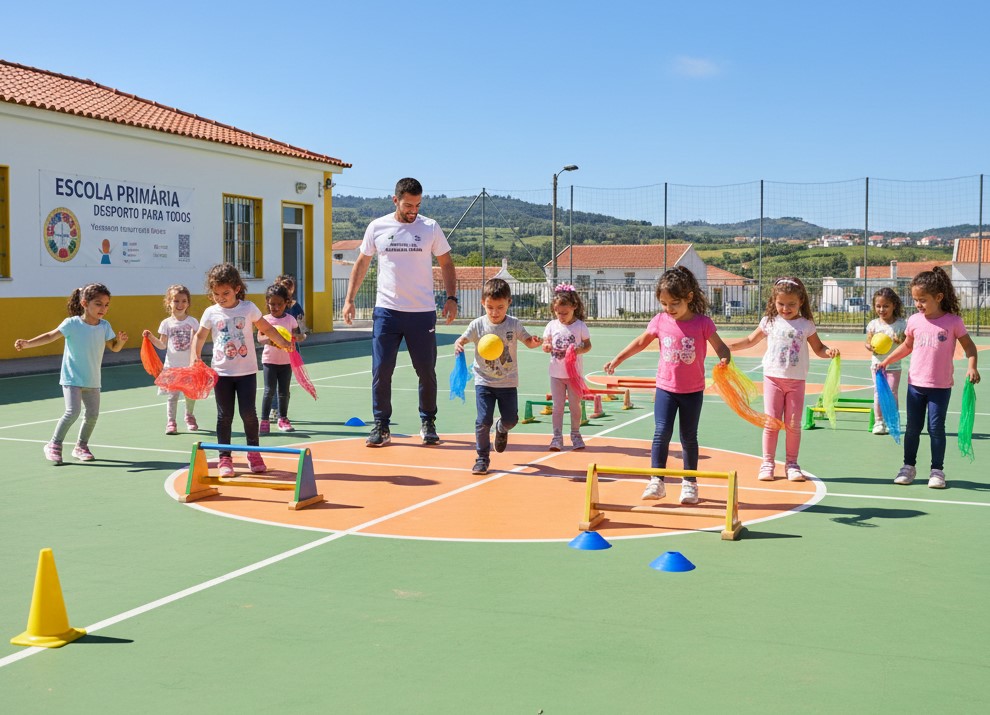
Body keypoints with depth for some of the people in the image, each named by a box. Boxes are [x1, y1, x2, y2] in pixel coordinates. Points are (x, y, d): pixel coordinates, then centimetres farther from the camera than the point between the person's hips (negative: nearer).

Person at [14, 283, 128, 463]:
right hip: (72, 379, -5)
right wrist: (27, 343, -27)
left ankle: (81, 446, 25)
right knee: (73, 411, -18)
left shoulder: (105, 326, 0)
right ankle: (54, 445, -1)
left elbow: (114, 348, 8)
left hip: (92, 381, 5)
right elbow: (50, 336, -15)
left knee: (92, 414, 5)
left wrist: (120, 341, -15)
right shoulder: (72, 323, -12)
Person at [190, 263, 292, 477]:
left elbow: (266, 328, 7)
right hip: (221, 372, 1)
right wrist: (194, 356, -5)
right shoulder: (211, 313, -1)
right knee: (224, 415, 4)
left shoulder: (248, 308, -3)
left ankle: (254, 454, 15)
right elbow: (200, 336, 10)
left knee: (248, 412, -2)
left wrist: (283, 343, -3)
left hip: (246, 371, -1)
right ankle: (225, 459, 11)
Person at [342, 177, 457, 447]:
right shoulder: (377, 227, 3)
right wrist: (349, 299, 4)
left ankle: (428, 423, 21)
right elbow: (361, 263, 11)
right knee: (381, 370, -2)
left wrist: (451, 297, -3)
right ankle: (381, 426, 9)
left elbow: (446, 264, 8)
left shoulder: (430, 228, 1)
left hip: (423, 312, 0)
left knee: (427, 371, 4)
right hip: (387, 311, 0)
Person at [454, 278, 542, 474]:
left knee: (511, 418, 6)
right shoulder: (478, 325, -9)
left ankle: (501, 429, 44)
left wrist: (536, 342, -24)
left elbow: (528, 341, -1)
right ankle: (482, 458, 6)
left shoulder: (514, 324, -7)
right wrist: (458, 345, -30)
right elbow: (462, 339, -7)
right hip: (484, 382, -1)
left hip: (508, 382, 1)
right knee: (483, 420, -9)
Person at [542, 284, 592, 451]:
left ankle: (575, 435, 23)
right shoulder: (552, 325, -1)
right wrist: (546, 347, -20)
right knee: (558, 406, 4)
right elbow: (545, 343, 4)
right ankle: (557, 437, 8)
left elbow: (588, 345, -1)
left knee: (575, 405, 9)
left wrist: (579, 350, -22)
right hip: (556, 373, 1)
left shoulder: (580, 326, -6)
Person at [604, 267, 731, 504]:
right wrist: (617, 360, 10)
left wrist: (725, 359, -32)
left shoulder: (703, 323, -11)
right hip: (666, 387, 1)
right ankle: (656, 481, -2)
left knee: (689, 437, 10)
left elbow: (720, 347, -10)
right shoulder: (660, 321, -3)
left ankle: (689, 483, 21)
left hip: (693, 391, -1)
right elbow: (640, 343, 10)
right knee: (662, 433, -8)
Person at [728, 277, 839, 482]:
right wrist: (728, 346, 5)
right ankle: (767, 463, 8)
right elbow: (750, 340, 15)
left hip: (796, 380, 0)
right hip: (773, 378, 0)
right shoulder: (770, 322, 4)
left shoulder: (806, 325, 2)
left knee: (793, 424, 3)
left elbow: (818, 348, 9)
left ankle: (791, 464, 13)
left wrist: (829, 351, -12)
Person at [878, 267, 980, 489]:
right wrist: (887, 361, 8)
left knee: (936, 428, -1)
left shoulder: (953, 321, -9)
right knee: (913, 427, 11)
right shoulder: (914, 321, 0)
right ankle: (909, 466, 23)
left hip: (940, 386, -3)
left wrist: (971, 366, -17)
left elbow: (969, 345, -1)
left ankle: (937, 470, 11)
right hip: (915, 384, 3)